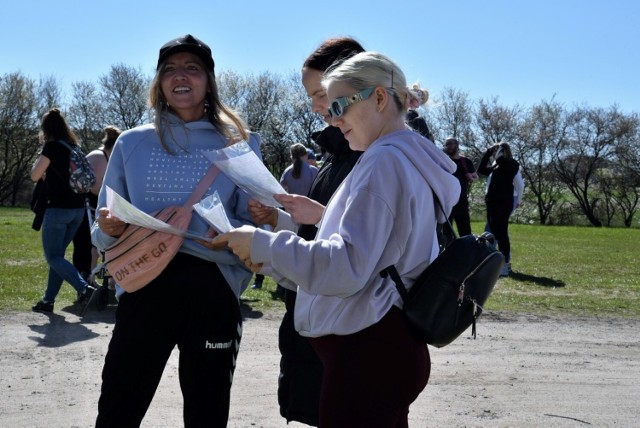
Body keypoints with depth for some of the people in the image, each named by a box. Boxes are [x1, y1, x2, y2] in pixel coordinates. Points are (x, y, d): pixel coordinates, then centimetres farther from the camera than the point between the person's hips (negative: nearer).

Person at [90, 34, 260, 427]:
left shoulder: (240, 145, 3)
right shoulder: (132, 143, 8)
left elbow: (253, 227, -3)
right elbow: (103, 234, 11)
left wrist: (188, 233, -19)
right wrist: (110, 229, -13)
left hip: (213, 293, -1)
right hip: (145, 288, 1)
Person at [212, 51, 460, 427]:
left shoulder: (386, 160, -14)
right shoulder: (408, 160, 18)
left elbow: (347, 267, -22)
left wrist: (263, 244, -13)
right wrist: (273, 258, 12)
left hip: (369, 354, -10)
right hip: (387, 347, 10)